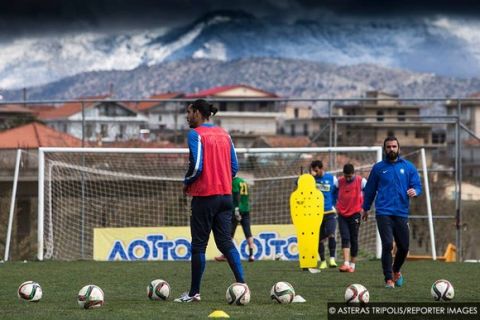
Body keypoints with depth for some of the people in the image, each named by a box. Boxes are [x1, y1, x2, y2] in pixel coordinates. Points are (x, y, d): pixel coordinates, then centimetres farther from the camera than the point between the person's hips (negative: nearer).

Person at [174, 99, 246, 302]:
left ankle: (194, 292, 6)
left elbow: (196, 166, -17)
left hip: (204, 196, -6)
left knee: (198, 245, 1)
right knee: (225, 241, 7)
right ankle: (241, 283, -8)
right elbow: (234, 167, 9)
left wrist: (187, 184, 0)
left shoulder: (195, 134, -9)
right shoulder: (224, 134, 11)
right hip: (225, 195, 6)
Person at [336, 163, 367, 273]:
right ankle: (346, 264, -17)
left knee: (353, 240, 4)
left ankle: (352, 264, 14)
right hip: (342, 214, 2)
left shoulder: (361, 181, -7)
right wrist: (337, 204, 14)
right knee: (345, 239, -9)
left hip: (355, 214, -2)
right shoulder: (339, 181, 2)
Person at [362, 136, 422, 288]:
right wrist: (366, 208, 19)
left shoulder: (408, 167, 8)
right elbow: (370, 189, 15)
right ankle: (389, 279, -7)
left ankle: (396, 271, 35)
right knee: (387, 244, -15)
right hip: (383, 212, -2)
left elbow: (418, 185, 7)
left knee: (404, 247, 6)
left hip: (401, 213, 2)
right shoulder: (378, 167, 6)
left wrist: (414, 191, -16)